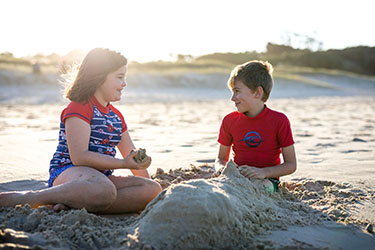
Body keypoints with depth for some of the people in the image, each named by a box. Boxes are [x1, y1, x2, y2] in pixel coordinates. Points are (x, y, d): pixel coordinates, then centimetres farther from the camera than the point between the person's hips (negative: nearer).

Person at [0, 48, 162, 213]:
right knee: (105, 190, -42)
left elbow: (133, 157, 27)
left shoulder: (116, 116, 20)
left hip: (102, 177, 8)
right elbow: (79, 156, -18)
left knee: (154, 190, -16)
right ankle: (24, 199, -24)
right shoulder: (79, 108, -6)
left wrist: (148, 183, 19)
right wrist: (123, 163, -20)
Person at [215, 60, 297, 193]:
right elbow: (221, 158, 13)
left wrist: (264, 172, -22)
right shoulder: (229, 121, 5)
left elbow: (291, 164, -5)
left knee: (264, 187, -37)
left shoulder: (279, 121, -7)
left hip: (267, 179, -1)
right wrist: (221, 168, -12)